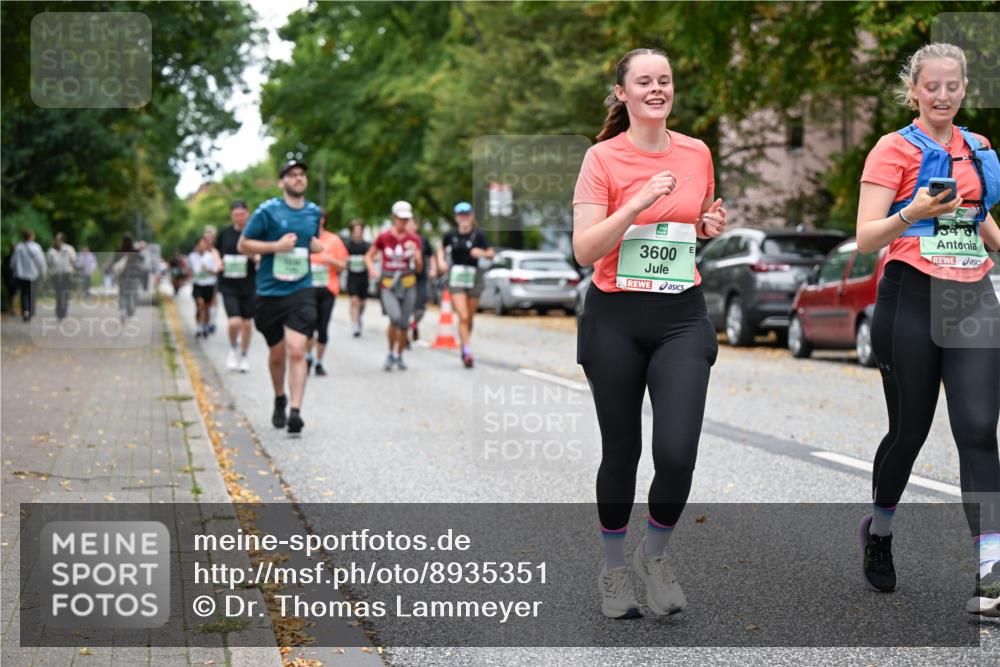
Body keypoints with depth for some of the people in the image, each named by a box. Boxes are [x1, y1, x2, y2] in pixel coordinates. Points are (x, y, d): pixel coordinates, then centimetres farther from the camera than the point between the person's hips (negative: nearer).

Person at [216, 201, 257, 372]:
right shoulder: (225, 234, 2)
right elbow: (216, 250, 20)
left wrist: (253, 256, -22)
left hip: (249, 285, 0)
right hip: (229, 286, 0)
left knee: (247, 323, 9)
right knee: (234, 322, -14)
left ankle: (243, 356, 30)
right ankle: (233, 348, 15)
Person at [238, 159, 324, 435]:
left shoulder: (314, 212, 8)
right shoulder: (267, 211, -6)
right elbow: (243, 245, -4)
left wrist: (318, 246, 3)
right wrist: (277, 246, -16)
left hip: (301, 291, 1)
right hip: (270, 292, -1)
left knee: (297, 351, -15)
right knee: (277, 354, 12)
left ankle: (295, 411, -17)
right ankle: (279, 400, 37)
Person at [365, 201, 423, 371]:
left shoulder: (414, 240, 3)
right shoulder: (384, 237, -2)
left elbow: (419, 268, 3)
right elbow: (368, 256, 10)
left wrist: (416, 254, -16)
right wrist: (372, 269, -9)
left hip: (408, 284, 2)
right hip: (388, 285, -2)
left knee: (404, 323, 5)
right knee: (395, 317, -23)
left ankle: (399, 356, 26)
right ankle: (390, 354, -3)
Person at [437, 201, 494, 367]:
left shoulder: (479, 235, -4)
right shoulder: (451, 235, 2)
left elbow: (491, 254, -3)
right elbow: (441, 249, 19)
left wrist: (482, 253, -23)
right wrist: (441, 260, -1)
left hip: (473, 277, 0)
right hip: (456, 277, 0)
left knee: (469, 318, 10)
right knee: (463, 316, -14)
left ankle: (464, 346, 34)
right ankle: (468, 352, -14)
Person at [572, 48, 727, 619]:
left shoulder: (697, 153, 5)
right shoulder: (603, 158, -6)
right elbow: (584, 251, -12)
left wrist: (712, 226, 0)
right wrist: (638, 203, -22)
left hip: (682, 317, 2)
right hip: (615, 319, -2)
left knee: (677, 453, -12)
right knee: (621, 449, 8)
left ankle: (656, 555, 16)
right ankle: (615, 569, 30)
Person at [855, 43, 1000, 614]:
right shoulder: (895, 149, -3)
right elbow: (866, 239, -10)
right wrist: (912, 215, -27)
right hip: (912, 299, -4)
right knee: (910, 428, 6)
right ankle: (880, 529, 34)